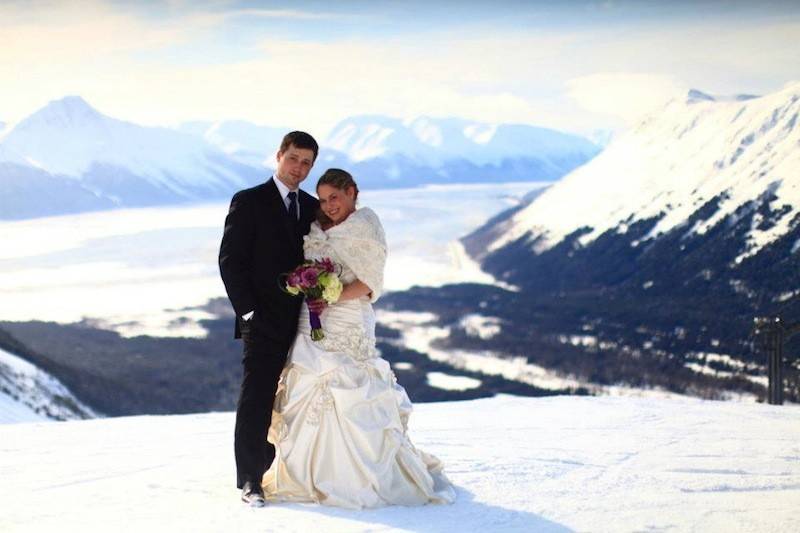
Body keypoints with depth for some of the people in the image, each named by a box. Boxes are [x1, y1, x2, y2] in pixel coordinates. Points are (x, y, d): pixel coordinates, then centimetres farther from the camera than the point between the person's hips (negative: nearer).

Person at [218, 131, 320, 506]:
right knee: (255, 402, -5)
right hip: (264, 322, -5)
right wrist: (247, 312, -11)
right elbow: (230, 261, -6)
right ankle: (250, 481, -2)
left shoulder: (313, 208, 14)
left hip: (303, 322, 5)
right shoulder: (249, 202, -2)